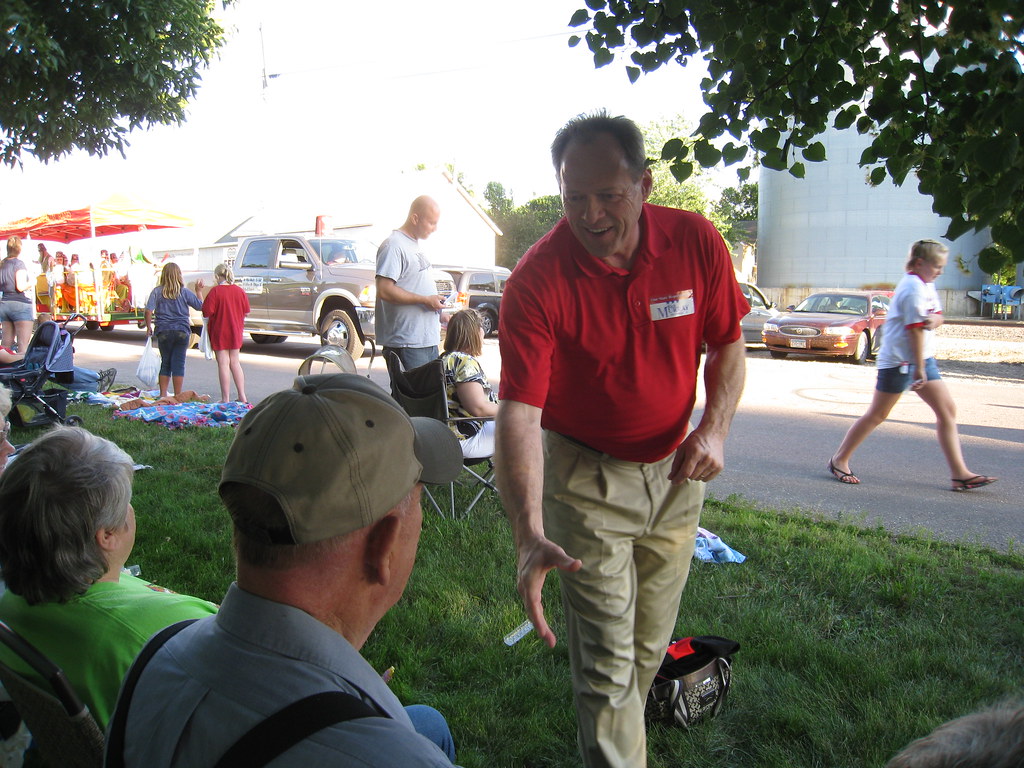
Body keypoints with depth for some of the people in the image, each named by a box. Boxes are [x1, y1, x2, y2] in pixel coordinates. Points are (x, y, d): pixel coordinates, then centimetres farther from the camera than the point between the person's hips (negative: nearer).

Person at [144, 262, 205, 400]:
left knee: (165, 363, 13)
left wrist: (149, 328, 5)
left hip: (164, 332, 1)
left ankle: (163, 395, 16)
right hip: (182, 332, -1)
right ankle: (178, 396, 4)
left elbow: (148, 311, -7)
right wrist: (199, 290, 16)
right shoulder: (184, 292, -3)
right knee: (179, 364, 2)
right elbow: (200, 306, 3)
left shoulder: (157, 291, -3)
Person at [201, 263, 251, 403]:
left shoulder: (215, 291, -14)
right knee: (235, 362, 14)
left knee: (223, 364, 0)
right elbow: (246, 312, 5)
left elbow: (207, 312, -18)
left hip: (219, 332, -5)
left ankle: (226, 399, 3)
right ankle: (242, 397, 14)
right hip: (235, 331, 5)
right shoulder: (239, 290, 0)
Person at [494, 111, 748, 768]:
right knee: (606, 659, -3)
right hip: (587, 477, -4)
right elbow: (520, 408, -29)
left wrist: (715, 429, -13)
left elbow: (727, 345, 3)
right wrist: (530, 534, -40)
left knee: (651, 639, 20)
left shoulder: (697, 242, -12)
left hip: (676, 468, 4)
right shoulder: (537, 281, -23)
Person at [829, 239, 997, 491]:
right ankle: (839, 460, 10)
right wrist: (918, 368, -17)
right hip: (899, 359, -10)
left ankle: (960, 473, 3)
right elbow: (915, 329, -18)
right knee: (877, 415, -2)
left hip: (922, 357, 10)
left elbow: (937, 316, 12)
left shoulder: (927, 285, 14)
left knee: (947, 409, 3)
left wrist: (934, 320, -14)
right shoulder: (914, 287, -16)